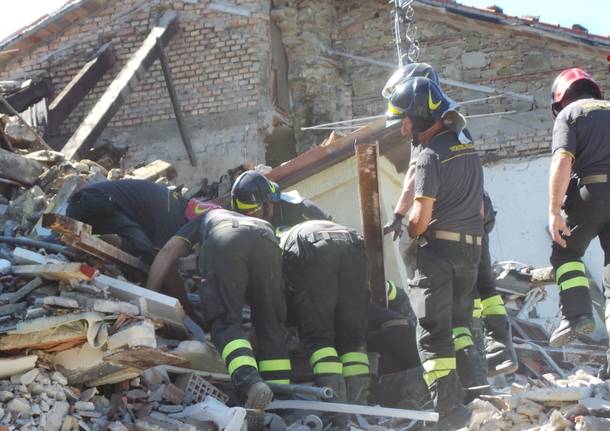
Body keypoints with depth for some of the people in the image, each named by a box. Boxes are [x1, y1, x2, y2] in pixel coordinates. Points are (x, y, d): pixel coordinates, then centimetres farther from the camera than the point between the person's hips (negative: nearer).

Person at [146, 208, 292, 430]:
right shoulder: (257, 220, 50)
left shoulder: (202, 220, 43)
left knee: (225, 321, -5)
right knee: (271, 327, 9)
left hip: (223, 242, -2)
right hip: (266, 240, 2)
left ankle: (249, 382, -32)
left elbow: (168, 252, 27)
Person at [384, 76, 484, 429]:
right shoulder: (469, 149, 13)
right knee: (459, 319, 20)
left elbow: (420, 219, -17)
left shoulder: (431, 155, -13)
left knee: (434, 328, -3)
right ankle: (476, 384, 8)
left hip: (439, 246, -8)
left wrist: (408, 234, 2)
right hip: (472, 247, 8)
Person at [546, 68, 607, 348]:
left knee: (566, 250, 14)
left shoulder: (569, 114, 5)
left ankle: (576, 314, -5)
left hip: (591, 191, -4)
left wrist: (554, 211, -13)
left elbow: (562, 162, -10)